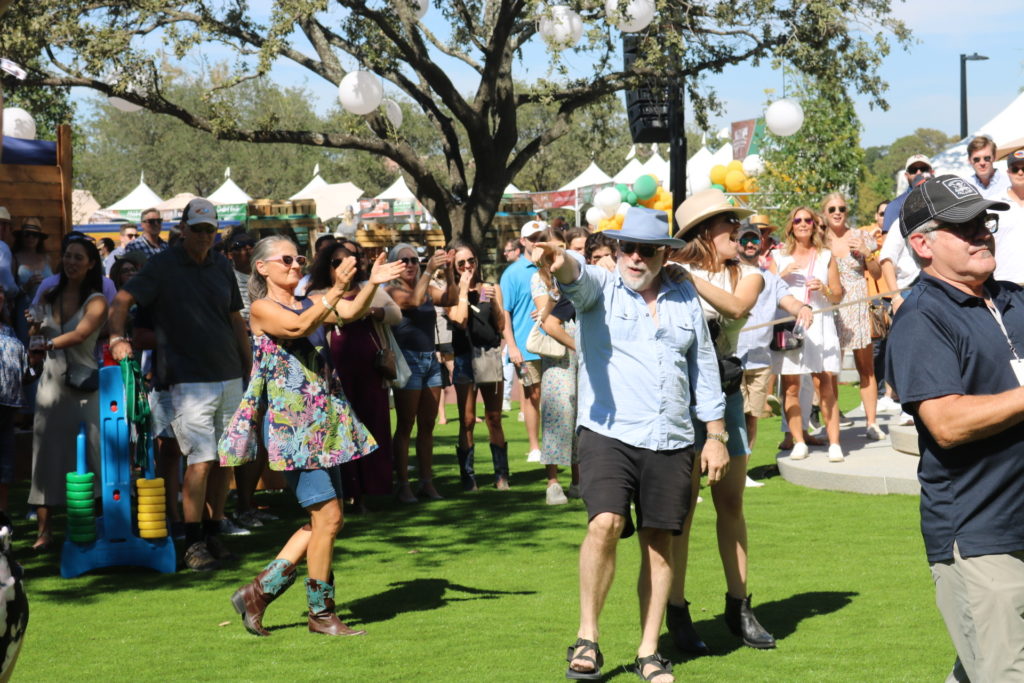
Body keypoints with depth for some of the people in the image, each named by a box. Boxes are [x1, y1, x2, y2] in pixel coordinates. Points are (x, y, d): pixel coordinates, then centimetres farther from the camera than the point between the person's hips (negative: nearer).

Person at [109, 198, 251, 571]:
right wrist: (117, 337, -28)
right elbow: (123, 299, -10)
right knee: (202, 460, -12)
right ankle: (193, 544, -4)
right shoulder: (163, 265, -2)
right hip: (189, 381, -5)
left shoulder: (221, 266, 12)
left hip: (230, 377, 5)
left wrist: (250, 367, 17)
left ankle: (214, 533, 17)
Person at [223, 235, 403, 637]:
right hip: (290, 421, -8)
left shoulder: (311, 304, 15)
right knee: (328, 516, -8)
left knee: (324, 519, 8)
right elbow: (299, 326, -23)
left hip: (322, 421, 8)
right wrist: (336, 289, -31)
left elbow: (350, 313, -3)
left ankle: (259, 591, 17)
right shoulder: (263, 309, -4)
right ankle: (321, 614, 4)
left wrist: (372, 285, -20)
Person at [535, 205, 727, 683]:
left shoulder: (685, 299, 13)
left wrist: (716, 435, 15)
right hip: (609, 434, -3)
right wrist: (560, 263, -46)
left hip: (671, 443, 4)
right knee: (605, 523, -22)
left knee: (659, 545, 4)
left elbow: (704, 368, 18)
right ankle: (586, 637, -8)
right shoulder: (600, 289, 3)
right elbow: (578, 278, -22)